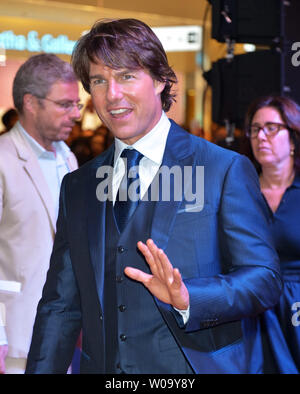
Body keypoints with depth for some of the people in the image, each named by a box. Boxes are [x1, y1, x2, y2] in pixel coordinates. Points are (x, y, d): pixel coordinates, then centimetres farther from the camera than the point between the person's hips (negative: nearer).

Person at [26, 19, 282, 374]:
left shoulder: (226, 171, -6)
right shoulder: (77, 187, 8)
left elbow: (264, 280, -11)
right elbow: (62, 305, 8)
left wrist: (188, 298, -26)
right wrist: (42, 370, -4)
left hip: (202, 366, -3)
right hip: (101, 366, 4)